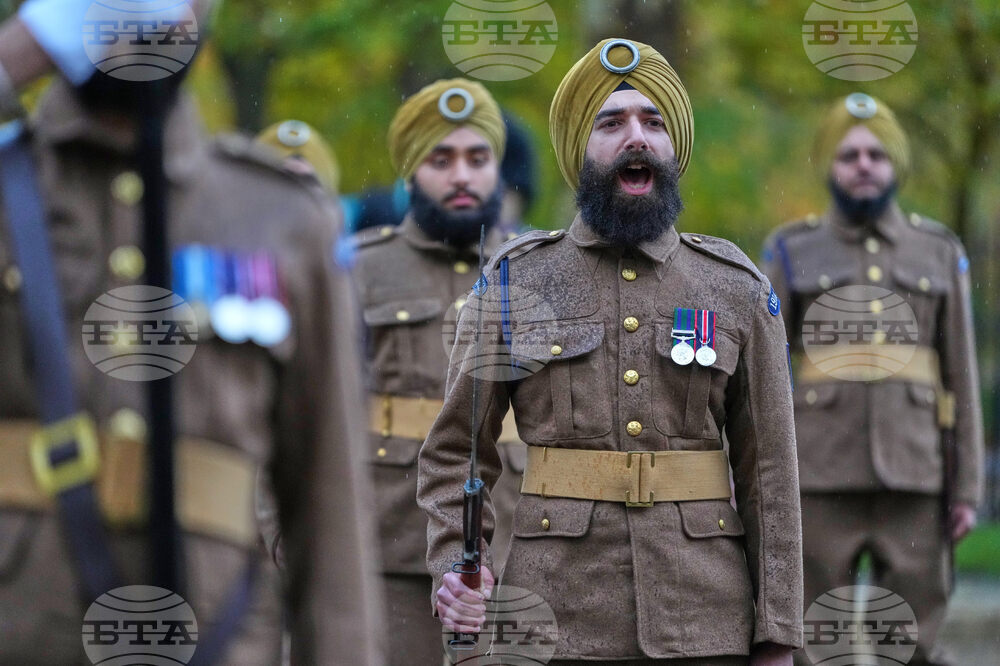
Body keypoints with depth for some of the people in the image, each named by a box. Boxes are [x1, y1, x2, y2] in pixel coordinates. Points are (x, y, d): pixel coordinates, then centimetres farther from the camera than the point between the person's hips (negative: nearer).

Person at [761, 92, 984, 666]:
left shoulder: (940, 254, 8)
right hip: (821, 482, -1)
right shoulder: (792, 253, 4)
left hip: (912, 483, 1)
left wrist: (968, 489, 1)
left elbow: (962, 379, 7)